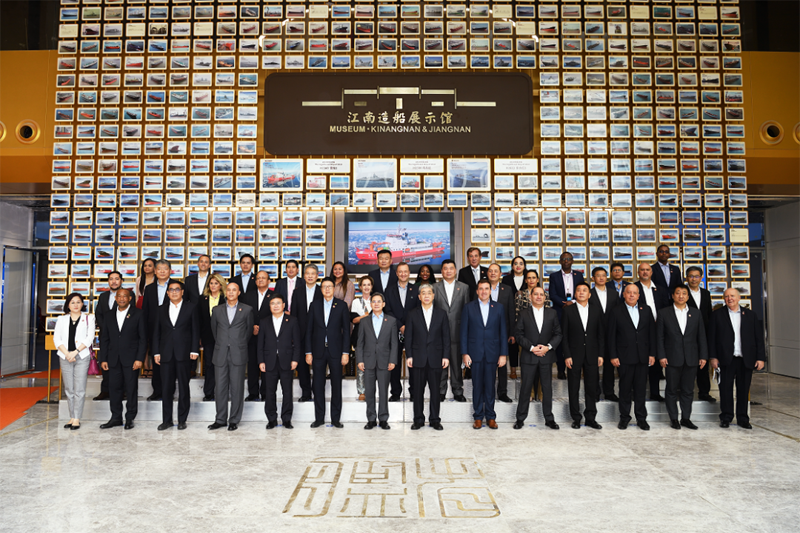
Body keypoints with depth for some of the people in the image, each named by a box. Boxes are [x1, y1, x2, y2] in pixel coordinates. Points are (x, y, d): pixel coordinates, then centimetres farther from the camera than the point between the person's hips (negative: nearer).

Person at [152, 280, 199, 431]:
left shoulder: (191, 307, 4)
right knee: (166, 388, 4)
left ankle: (182, 420, 12)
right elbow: (157, 332, 11)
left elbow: (195, 330, 0)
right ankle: (167, 420, 14)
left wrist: (194, 350, -7)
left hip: (184, 353, -2)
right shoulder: (161, 310, 13)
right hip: (166, 354, 3)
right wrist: (156, 352, 3)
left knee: (183, 388, 3)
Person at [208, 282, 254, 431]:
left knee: (237, 388, 2)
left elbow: (249, 330, 10)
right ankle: (220, 419, 17)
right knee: (220, 388, 5)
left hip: (238, 355, -2)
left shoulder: (247, 310, 3)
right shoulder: (217, 310, 9)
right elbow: (213, 329, 18)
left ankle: (234, 420, 12)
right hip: (220, 355, 2)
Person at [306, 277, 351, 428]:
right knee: (318, 385, 6)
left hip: (335, 351, -1)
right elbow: (309, 329, 6)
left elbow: (346, 330, 0)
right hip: (318, 351, 1)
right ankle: (319, 418, 16)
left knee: (336, 385, 4)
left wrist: (346, 352, -6)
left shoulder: (341, 305, 2)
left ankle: (335, 418, 14)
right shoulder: (315, 305, 7)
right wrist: (308, 352, 1)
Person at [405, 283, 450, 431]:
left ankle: (435, 419, 15)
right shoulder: (412, 314, 6)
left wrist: (446, 356, -2)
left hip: (435, 358, 0)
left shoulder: (441, 314, 7)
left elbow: (446, 337, 6)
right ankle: (418, 419, 15)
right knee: (418, 390, 5)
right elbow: (408, 337, 4)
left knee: (435, 390, 4)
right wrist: (409, 356, -4)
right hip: (418, 358, 0)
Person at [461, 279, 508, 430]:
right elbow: (464, 332, 2)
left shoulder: (498, 308, 6)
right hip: (475, 353, 0)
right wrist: (465, 353, -4)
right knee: (477, 385, 5)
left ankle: (490, 416, 17)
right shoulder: (469, 307, 3)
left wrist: (503, 354, -1)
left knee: (490, 385, 5)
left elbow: (503, 332, 5)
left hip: (492, 353, 1)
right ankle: (478, 416, 16)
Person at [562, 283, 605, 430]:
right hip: (574, 355, -2)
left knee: (591, 388, 7)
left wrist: (601, 354, 0)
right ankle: (576, 419, 14)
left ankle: (590, 418, 18)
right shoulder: (568, 310, 0)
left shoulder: (597, 310, 6)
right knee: (574, 389, 4)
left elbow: (601, 334, 7)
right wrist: (567, 355, -8)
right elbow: (564, 335, -2)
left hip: (592, 355, 2)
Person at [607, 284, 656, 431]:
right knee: (625, 388, 5)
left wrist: (652, 354, 2)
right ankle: (624, 417, 17)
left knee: (641, 389, 8)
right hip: (624, 357, -2)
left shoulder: (646, 310, 9)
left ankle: (641, 418, 18)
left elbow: (652, 333, 8)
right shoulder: (616, 312, 0)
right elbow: (611, 335, -2)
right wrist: (613, 356, -7)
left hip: (642, 357, 2)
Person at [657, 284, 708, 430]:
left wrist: (703, 356, 3)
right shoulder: (664, 313, 2)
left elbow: (701, 337, 10)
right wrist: (661, 356, -8)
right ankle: (673, 419, 14)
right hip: (672, 359, -2)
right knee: (672, 390, 4)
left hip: (691, 359, 3)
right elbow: (659, 337, -1)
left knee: (688, 391, 8)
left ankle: (686, 418, 18)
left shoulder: (695, 314, 11)